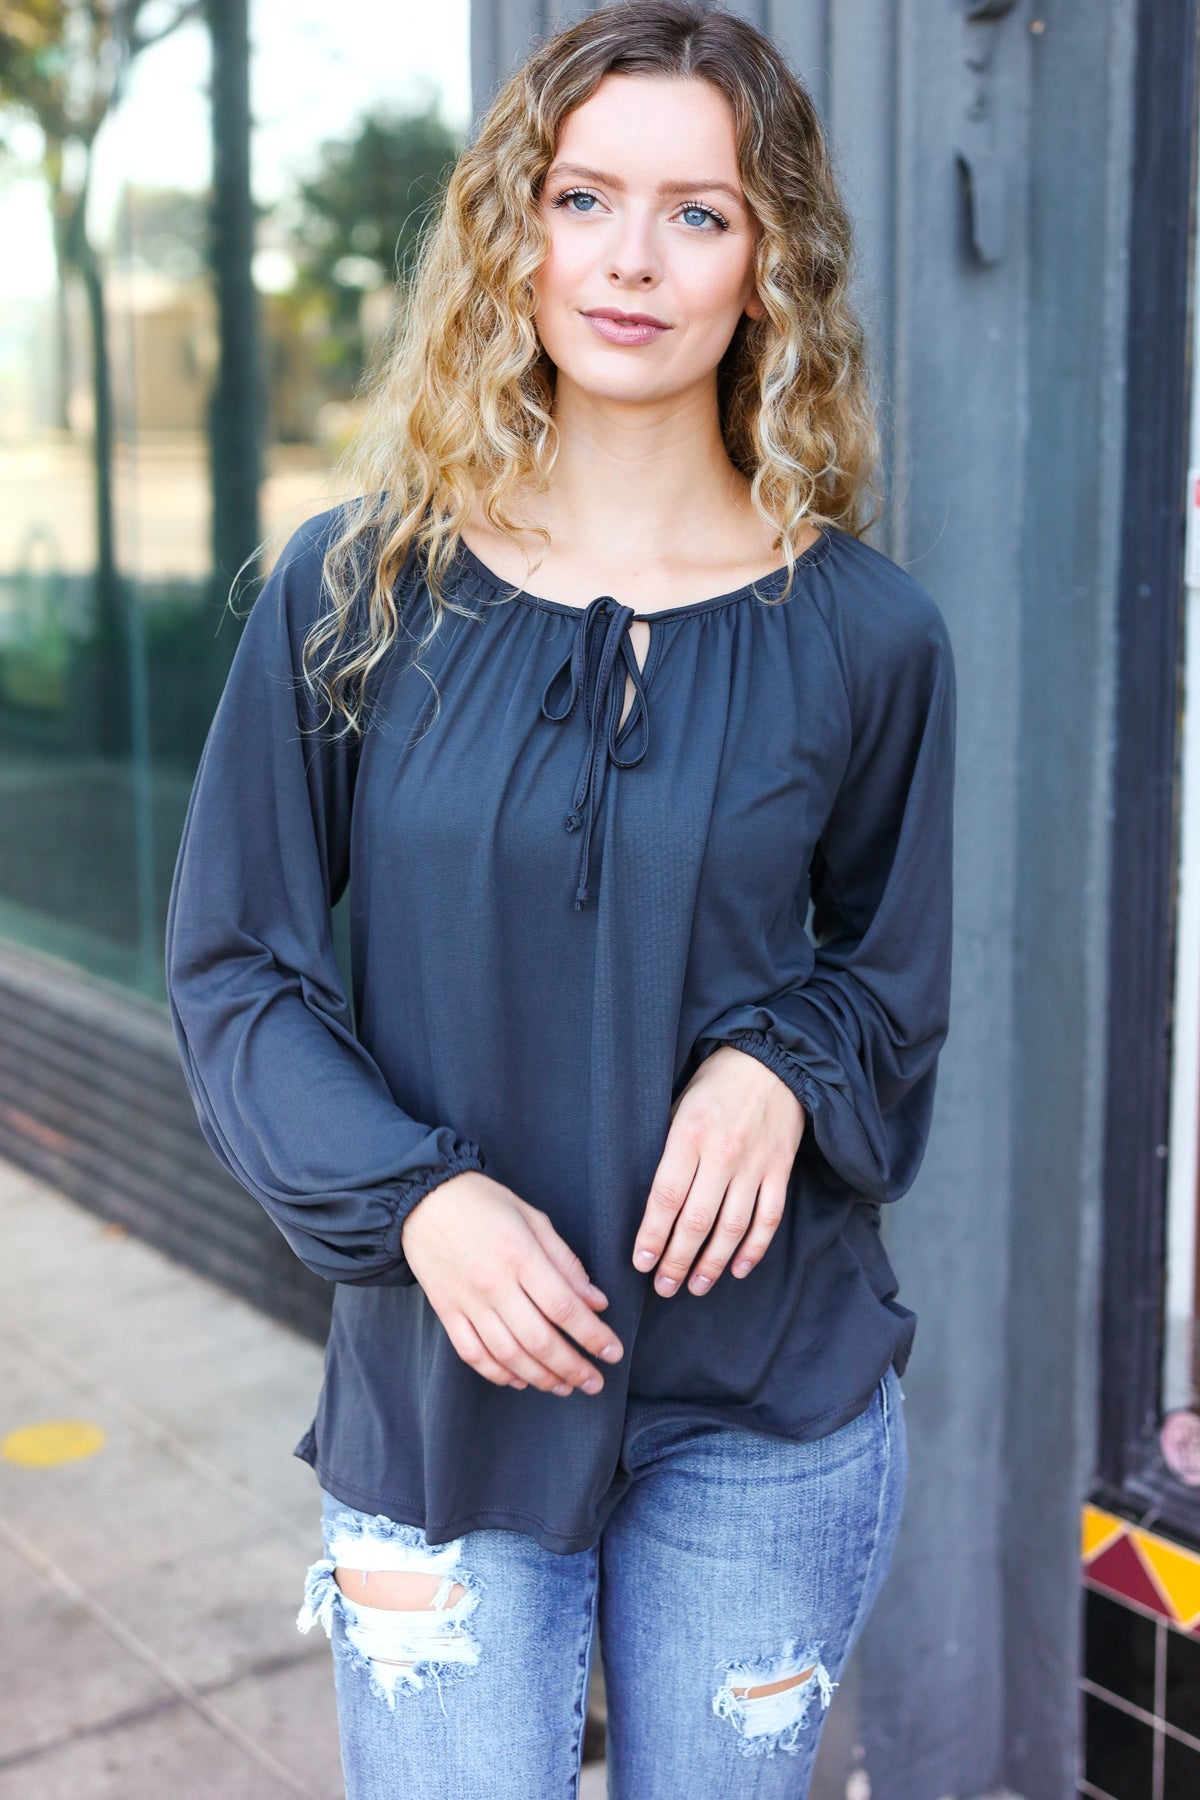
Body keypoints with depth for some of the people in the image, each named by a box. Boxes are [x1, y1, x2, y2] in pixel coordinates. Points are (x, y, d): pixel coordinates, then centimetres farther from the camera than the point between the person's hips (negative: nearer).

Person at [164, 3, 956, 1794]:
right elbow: (232, 967, 0)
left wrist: (782, 1067, -15)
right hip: (437, 1382, 0)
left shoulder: (865, 632, -3)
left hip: (768, 1412, 1)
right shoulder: (352, 590, -4)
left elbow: (895, 982, 8)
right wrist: (413, 1194, -15)